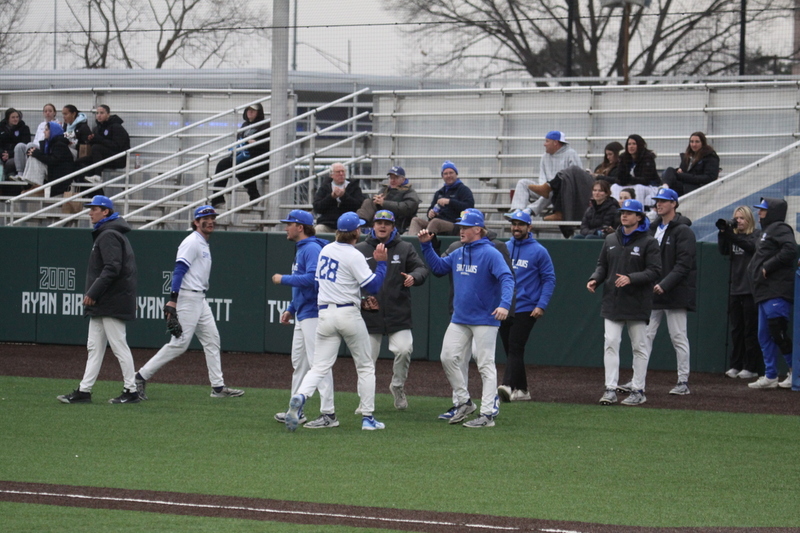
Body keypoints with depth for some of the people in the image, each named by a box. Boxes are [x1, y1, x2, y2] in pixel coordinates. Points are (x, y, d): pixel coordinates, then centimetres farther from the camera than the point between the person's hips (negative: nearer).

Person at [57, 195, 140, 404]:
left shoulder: (109, 236, -14)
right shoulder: (104, 234, 19)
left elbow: (112, 269, -23)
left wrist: (93, 293, -22)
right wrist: (93, 295, 17)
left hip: (111, 302, -11)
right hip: (101, 304, 11)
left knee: (119, 346, -6)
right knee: (94, 347, 9)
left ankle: (131, 391, -2)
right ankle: (84, 391, 9)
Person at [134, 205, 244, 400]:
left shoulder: (203, 244, 18)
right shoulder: (192, 242, -11)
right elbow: (179, 270, -20)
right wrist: (173, 300, -28)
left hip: (200, 299, 10)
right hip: (187, 297, -10)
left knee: (212, 340, 8)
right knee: (179, 343, -11)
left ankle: (218, 387, 10)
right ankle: (141, 376, -7)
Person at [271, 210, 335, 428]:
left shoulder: (312, 249, -14)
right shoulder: (300, 250, 18)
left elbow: (312, 278, -27)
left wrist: (283, 279, -17)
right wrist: (290, 309, 21)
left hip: (314, 314, -11)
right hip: (302, 316, 11)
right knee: (298, 363, 15)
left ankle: (328, 414, -12)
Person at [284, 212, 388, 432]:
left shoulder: (326, 250, 9)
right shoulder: (354, 256, -11)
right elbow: (373, 286, -14)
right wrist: (381, 262, -2)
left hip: (325, 314, 4)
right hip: (349, 314, -4)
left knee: (320, 366, 0)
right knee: (365, 366, 11)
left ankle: (300, 397, -29)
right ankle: (368, 418, 9)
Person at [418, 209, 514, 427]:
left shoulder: (490, 254, -12)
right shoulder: (459, 254, 11)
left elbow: (507, 278, -22)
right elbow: (438, 267, 24)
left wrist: (504, 304, -37)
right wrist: (426, 245, 13)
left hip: (484, 319, -8)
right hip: (459, 319, 8)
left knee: (485, 365, -4)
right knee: (448, 358, 5)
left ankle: (487, 414, -3)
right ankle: (464, 402, 19)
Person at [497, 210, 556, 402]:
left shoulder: (538, 251, -2)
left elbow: (549, 279, -2)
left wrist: (541, 305, -12)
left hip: (525, 309, -5)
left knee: (515, 348, -17)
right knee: (510, 349, 7)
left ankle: (508, 386, -28)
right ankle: (521, 390, 15)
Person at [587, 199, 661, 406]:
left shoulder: (648, 242, -5)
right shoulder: (611, 240, 11)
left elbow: (654, 271, -11)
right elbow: (602, 264, 17)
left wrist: (631, 279, -23)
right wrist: (595, 279, -3)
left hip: (637, 303, -4)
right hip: (612, 302, 4)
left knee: (639, 346, 4)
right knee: (610, 343, -5)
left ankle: (638, 391, 10)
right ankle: (610, 389, -6)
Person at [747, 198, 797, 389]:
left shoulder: (779, 228, -8)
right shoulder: (765, 231, 23)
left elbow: (790, 250, -23)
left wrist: (768, 266, -20)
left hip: (778, 292, -11)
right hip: (765, 292, 11)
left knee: (777, 331, -14)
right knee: (764, 335, 10)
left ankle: (794, 370, -5)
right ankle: (770, 376, 13)